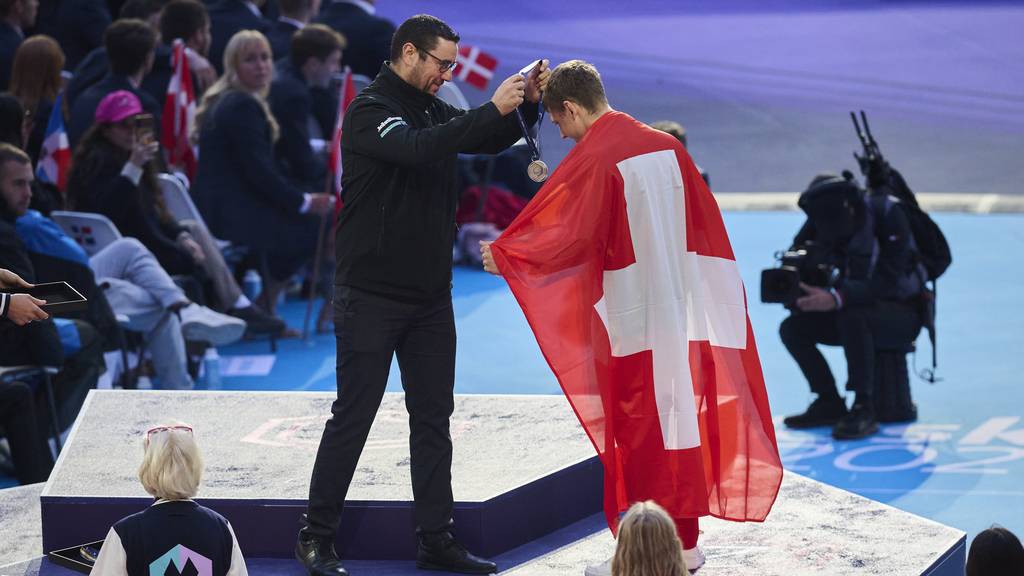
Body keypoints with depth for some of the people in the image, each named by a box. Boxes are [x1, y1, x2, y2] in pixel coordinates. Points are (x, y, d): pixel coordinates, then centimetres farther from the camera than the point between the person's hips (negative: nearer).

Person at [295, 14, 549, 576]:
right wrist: (492, 109, -29)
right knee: (353, 415, -3)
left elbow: (492, 140, 18)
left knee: (433, 418, 8)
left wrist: (526, 103, -2)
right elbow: (419, 149, -31)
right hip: (371, 294, -8)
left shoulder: (433, 109, 11)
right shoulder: (369, 111, -13)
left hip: (429, 294, 8)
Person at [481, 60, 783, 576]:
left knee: (637, 435, -1)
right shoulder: (667, 147, 8)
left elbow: (571, 237, -19)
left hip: (631, 320, -7)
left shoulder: (594, 158, -14)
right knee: (678, 424, 12)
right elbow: (705, 226, 15)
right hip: (680, 314, 7)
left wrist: (504, 255, -9)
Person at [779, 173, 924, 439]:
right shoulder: (821, 223, -5)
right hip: (861, 308, 7)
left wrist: (836, 298, -43)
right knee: (792, 327, -10)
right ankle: (829, 403, 0)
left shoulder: (888, 216, -23)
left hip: (902, 314, -6)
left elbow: (888, 281, -31)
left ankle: (864, 410, -28)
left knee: (851, 317, -35)